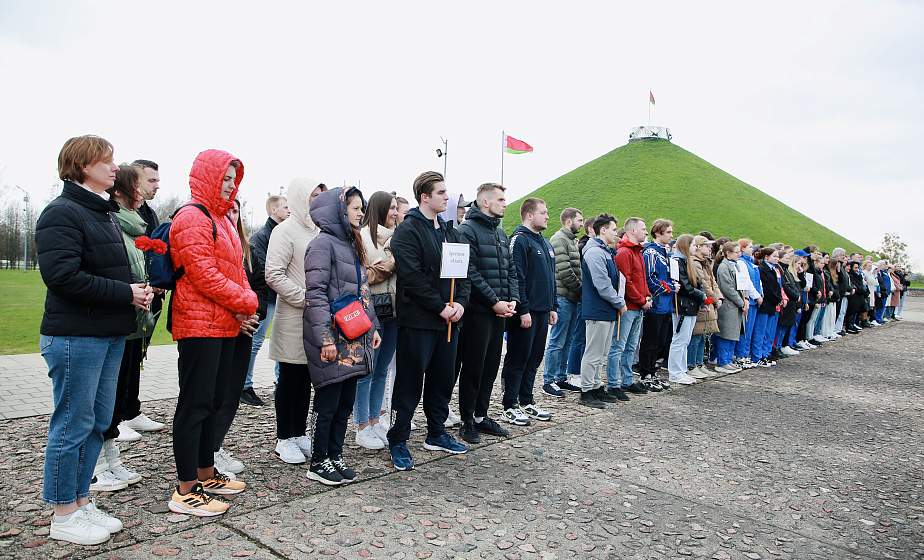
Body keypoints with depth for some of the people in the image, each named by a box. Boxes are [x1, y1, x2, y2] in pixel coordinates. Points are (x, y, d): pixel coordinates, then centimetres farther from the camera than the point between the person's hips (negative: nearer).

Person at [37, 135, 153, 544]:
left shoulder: (103, 214, 17)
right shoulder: (62, 213, -12)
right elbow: (63, 276, -22)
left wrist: (137, 290, 2)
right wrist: (126, 294, -17)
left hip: (110, 335, 9)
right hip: (75, 337, -9)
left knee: (98, 422, 14)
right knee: (73, 424, 1)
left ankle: (81, 501, 27)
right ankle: (64, 515, 15)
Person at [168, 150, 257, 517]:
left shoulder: (221, 219, 20)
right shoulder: (192, 218, -11)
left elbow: (236, 269, 19)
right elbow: (202, 273, -19)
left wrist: (246, 301, 1)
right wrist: (244, 302, -11)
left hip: (225, 325, 10)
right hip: (200, 325, -10)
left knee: (212, 401, 15)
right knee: (194, 404, -6)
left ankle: (206, 473, 27)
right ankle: (185, 491, 1)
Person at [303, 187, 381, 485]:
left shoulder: (352, 245, 18)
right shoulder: (323, 243, -11)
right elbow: (316, 294, -17)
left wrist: (373, 326, 17)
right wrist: (325, 338, -20)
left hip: (354, 340, 8)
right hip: (333, 339, -8)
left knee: (346, 401, 12)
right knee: (329, 402, 0)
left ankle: (335, 455, 24)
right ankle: (318, 463, 14)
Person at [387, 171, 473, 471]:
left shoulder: (450, 232, 15)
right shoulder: (408, 230, -9)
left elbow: (465, 269, 12)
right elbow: (412, 276, -18)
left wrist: (460, 302, -4)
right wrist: (440, 307, -17)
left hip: (448, 319, 8)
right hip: (418, 320, -7)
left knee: (443, 380, 16)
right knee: (409, 383, 1)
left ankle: (436, 434, 31)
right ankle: (397, 441, 13)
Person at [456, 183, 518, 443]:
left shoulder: (501, 233, 17)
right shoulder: (468, 230, -10)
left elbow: (510, 270, 17)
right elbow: (470, 273, -18)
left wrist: (513, 299, 3)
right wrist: (494, 301, -17)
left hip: (500, 311, 8)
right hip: (478, 311, -8)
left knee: (491, 365, 13)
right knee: (473, 367, 0)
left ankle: (481, 416, 24)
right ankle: (468, 422, 11)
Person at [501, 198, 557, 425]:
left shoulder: (545, 243, 17)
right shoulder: (520, 240, -12)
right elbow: (516, 278, -18)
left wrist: (553, 307, 17)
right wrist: (523, 310, -21)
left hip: (542, 311, 9)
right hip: (525, 312, -9)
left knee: (534, 359, 14)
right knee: (517, 359, -1)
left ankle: (527, 402, 24)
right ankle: (510, 406, 8)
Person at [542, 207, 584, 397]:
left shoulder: (573, 240, 18)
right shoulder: (559, 239, -10)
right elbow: (564, 271, -17)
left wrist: (580, 290, 8)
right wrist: (580, 288, -9)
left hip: (573, 297, 9)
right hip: (563, 297, -9)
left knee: (567, 341, 13)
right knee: (557, 342, -4)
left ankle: (561, 378, 21)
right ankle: (548, 381, 2)